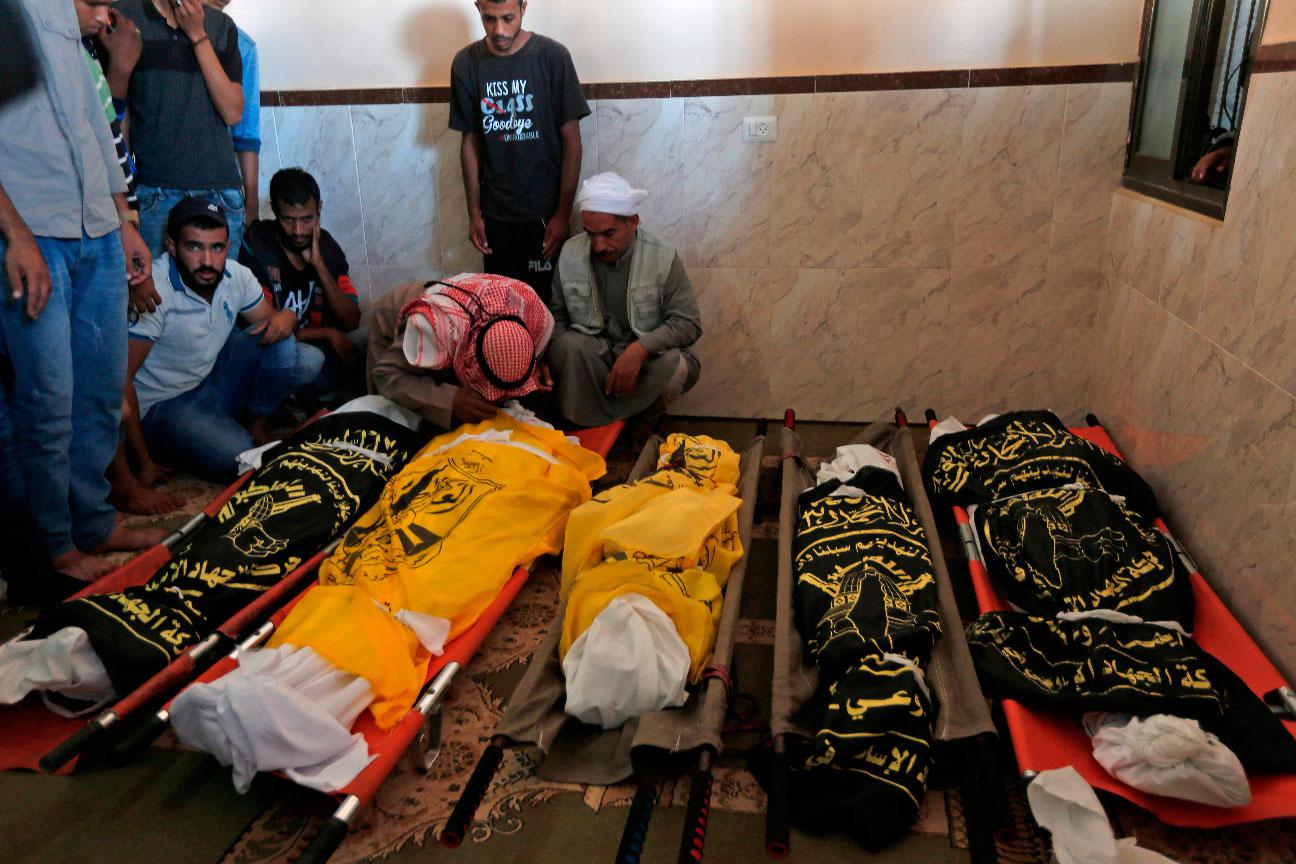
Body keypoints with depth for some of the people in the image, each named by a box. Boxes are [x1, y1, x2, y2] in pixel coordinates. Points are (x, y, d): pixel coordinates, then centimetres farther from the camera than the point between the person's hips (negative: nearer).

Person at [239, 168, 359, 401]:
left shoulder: (325, 246, -2)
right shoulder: (255, 247, -18)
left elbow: (351, 321, -8)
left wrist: (318, 265, -18)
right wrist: (328, 333, -15)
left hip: (315, 347, 7)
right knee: (308, 359, -34)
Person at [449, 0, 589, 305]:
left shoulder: (553, 56, -9)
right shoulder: (466, 64, -1)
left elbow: (571, 139, -7)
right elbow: (470, 141, 6)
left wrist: (563, 212, -10)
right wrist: (474, 213, 4)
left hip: (544, 211, -2)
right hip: (495, 214, 2)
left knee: (547, 299, 5)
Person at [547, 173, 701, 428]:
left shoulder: (664, 258, -9)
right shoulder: (570, 253, -2)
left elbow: (688, 323, -11)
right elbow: (556, 315, 6)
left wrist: (640, 349, -27)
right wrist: (551, 355, -15)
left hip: (648, 357, -1)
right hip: (591, 356, 1)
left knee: (676, 366, -34)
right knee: (568, 345, -32)